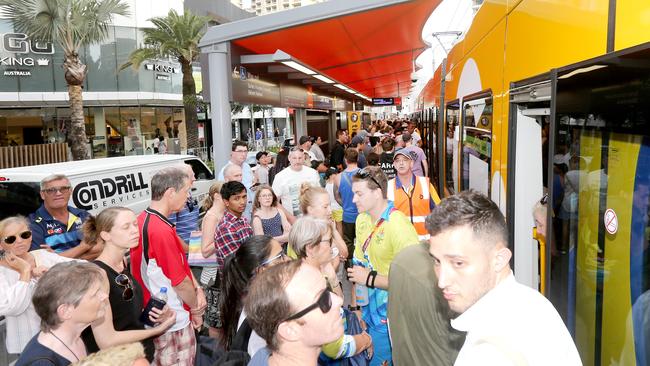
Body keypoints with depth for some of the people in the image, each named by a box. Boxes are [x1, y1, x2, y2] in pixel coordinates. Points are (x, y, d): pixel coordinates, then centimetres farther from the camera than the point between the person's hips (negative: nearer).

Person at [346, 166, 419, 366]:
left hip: (390, 319, -6)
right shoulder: (362, 219, 1)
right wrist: (355, 307, 5)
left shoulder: (399, 226, -23)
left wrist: (370, 279, -20)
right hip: (369, 312, 7)